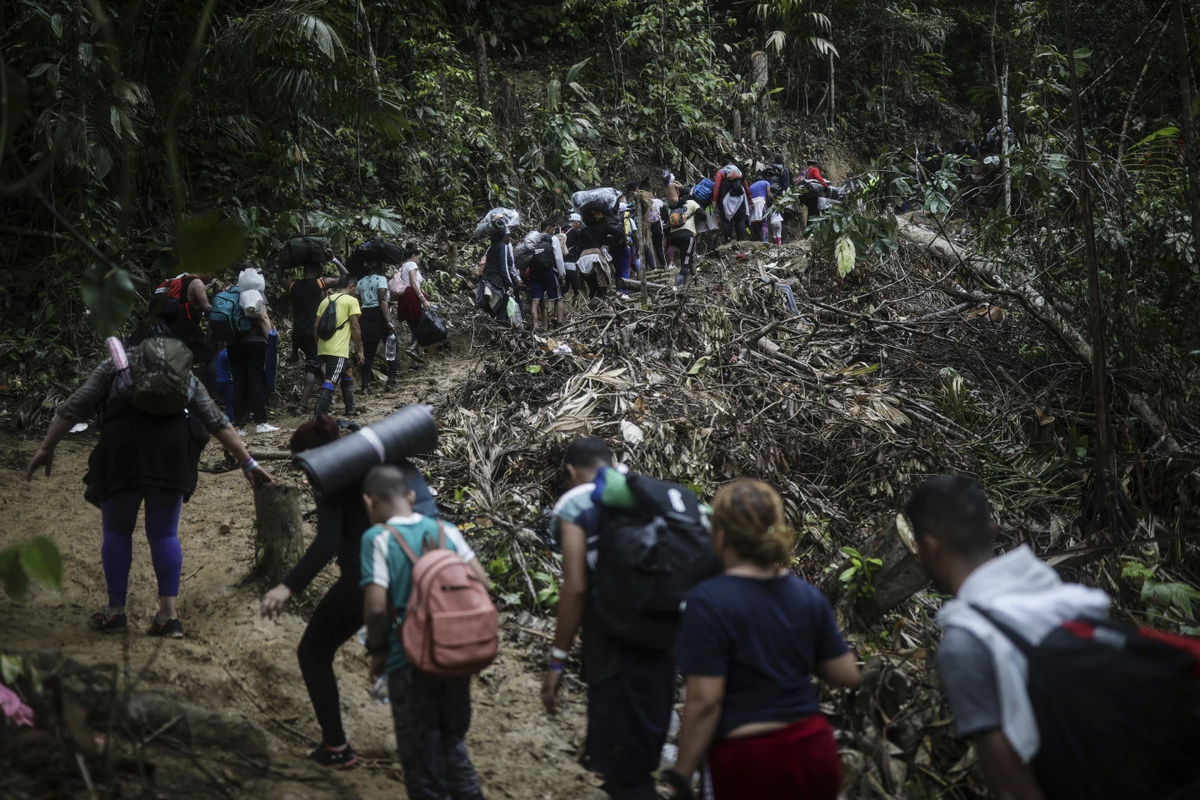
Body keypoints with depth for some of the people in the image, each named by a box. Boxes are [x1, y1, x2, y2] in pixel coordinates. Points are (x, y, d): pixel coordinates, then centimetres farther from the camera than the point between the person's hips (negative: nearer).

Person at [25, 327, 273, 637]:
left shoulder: (115, 366, 28)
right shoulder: (186, 375, 31)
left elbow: (73, 408, 21)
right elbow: (218, 422, 29)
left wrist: (46, 449, 23)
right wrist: (248, 464, 31)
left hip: (124, 442, -1)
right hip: (173, 444, 1)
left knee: (116, 530, 14)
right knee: (164, 532, 12)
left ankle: (116, 611, 18)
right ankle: (170, 614, 8)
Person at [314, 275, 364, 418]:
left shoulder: (326, 300, 16)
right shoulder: (351, 300, -2)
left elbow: (316, 326, 14)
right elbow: (355, 327, -8)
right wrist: (360, 351, -3)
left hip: (323, 348, 8)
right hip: (338, 350, -8)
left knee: (347, 375, 26)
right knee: (330, 382, -13)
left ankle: (350, 409, 32)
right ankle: (318, 417, -24)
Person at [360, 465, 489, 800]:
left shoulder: (378, 538, -11)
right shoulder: (445, 530, 3)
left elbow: (376, 607, -18)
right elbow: (481, 582, 0)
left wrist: (377, 651, -3)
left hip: (410, 662, -5)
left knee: (421, 753, 10)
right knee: (453, 741, 22)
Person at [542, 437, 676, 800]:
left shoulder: (575, 505, -6)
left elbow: (576, 587, -14)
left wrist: (557, 659, -8)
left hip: (615, 647, -6)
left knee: (622, 766, 2)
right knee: (642, 752, 23)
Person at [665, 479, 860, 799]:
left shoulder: (709, 601, -16)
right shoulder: (808, 595, 1)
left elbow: (705, 700, -17)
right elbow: (847, 675, 6)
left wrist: (681, 773, -10)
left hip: (751, 761, -5)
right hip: (814, 751, 5)